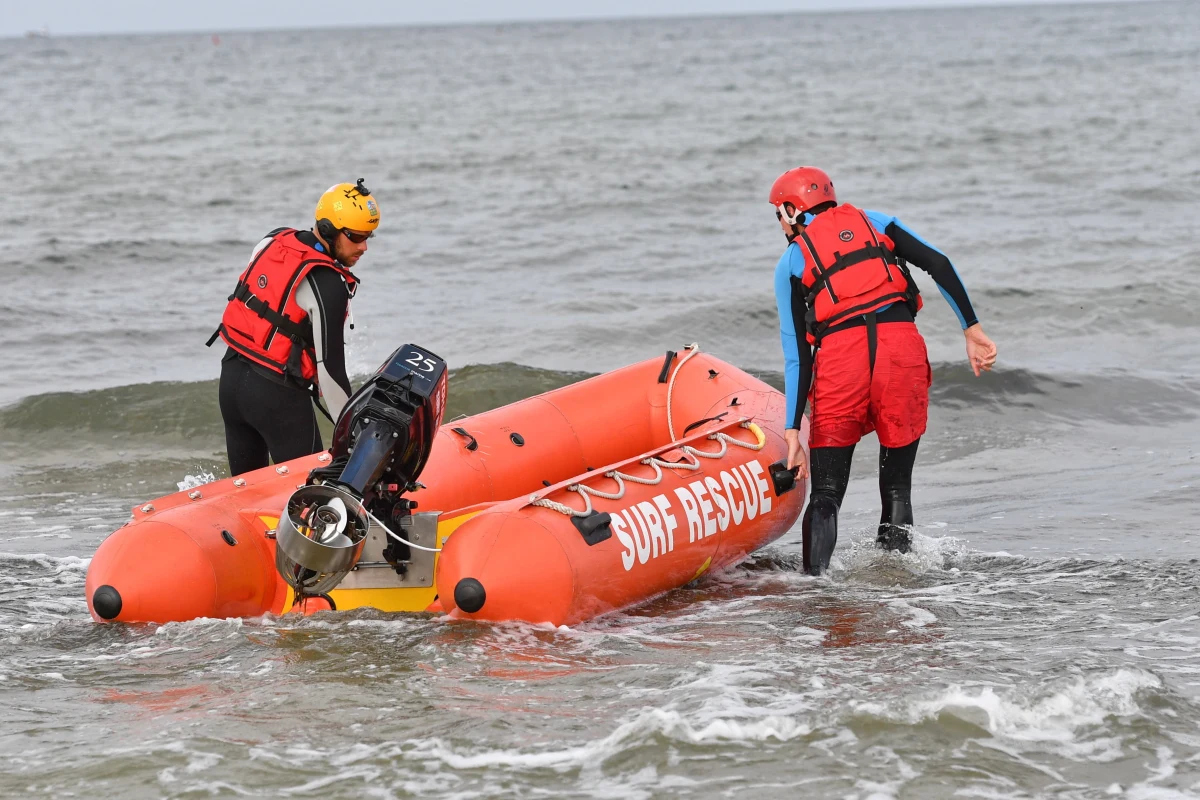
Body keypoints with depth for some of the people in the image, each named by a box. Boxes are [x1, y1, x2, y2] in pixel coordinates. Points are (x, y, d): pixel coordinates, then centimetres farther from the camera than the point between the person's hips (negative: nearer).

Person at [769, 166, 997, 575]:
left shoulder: (791, 262, 17)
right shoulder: (874, 222, 23)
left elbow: (797, 353, 9)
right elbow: (939, 265, 8)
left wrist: (792, 431, 7)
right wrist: (972, 329, 9)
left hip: (839, 356, -1)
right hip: (902, 348, 1)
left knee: (825, 495, 7)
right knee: (897, 489, 14)